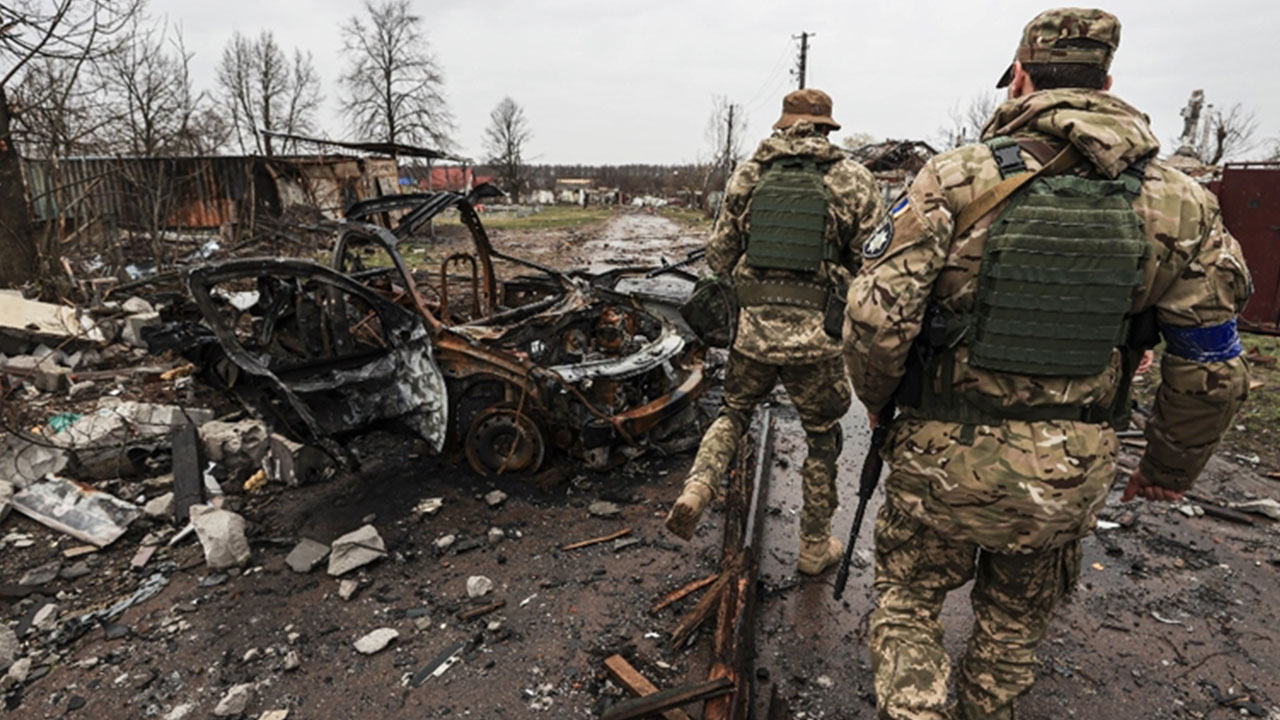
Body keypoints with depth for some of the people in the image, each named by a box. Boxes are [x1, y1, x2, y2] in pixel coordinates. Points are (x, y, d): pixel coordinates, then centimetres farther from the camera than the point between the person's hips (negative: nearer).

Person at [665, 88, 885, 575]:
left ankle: (696, 488, 2)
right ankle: (815, 546, 30)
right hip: (817, 337, -1)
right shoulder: (854, 181, 0)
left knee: (733, 412, 25)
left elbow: (719, 255, 8)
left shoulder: (747, 176, 6)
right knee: (822, 439, 17)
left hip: (753, 329, 2)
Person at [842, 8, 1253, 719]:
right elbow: (1210, 370, 3)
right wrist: (1171, 467, 19)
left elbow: (876, 317, -19)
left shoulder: (956, 177, -13)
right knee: (1014, 619, 28)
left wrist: (878, 399, 1)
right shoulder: (1179, 204, -1)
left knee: (907, 597, 21)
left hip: (945, 458, -3)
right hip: (1072, 475, 4)